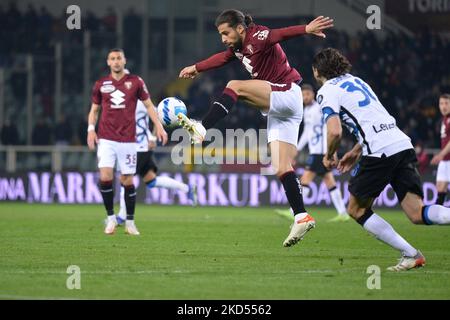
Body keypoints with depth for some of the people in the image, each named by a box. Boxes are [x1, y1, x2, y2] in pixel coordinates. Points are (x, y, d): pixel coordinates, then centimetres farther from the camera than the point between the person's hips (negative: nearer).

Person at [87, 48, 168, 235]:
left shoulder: (135, 82, 4)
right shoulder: (101, 84, 7)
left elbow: (148, 105, 9)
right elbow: (94, 109, 16)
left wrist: (158, 125, -2)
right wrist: (91, 129, 1)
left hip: (128, 140, 0)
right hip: (106, 139, 0)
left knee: (128, 181, 1)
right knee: (105, 176, -14)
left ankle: (130, 222, 15)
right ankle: (111, 218, 2)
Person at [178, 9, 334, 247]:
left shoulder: (257, 37, -12)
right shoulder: (239, 47, 13)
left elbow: (280, 34, -31)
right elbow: (222, 58, 33)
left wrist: (306, 29, -48)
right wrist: (196, 68, 43)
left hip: (288, 94, -10)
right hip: (278, 110, 10)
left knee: (235, 86, -23)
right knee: (282, 169, 2)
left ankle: (201, 130, -33)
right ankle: (302, 217, -2)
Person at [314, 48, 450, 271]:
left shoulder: (327, 91, 2)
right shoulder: (356, 81, 27)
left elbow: (335, 132, -12)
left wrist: (329, 156, 8)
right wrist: (356, 151, 35)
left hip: (379, 152, -7)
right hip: (403, 145, 7)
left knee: (357, 210, 12)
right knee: (417, 214, 0)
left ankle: (411, 255, 2)